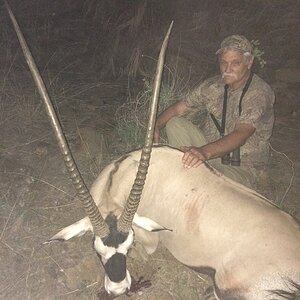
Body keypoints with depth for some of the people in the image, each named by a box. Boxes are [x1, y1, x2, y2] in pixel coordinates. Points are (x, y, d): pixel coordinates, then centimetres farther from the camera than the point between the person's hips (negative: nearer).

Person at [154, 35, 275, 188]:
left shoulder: (260, 93, -20)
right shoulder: (213, 85, -1)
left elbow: (241, 135, -34)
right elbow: (178, 108, 3)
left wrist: (204, 152, -50)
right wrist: (156, 126, -17)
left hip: (240, 167, -5)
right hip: (211, 150, 6)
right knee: (175, 123, -15)